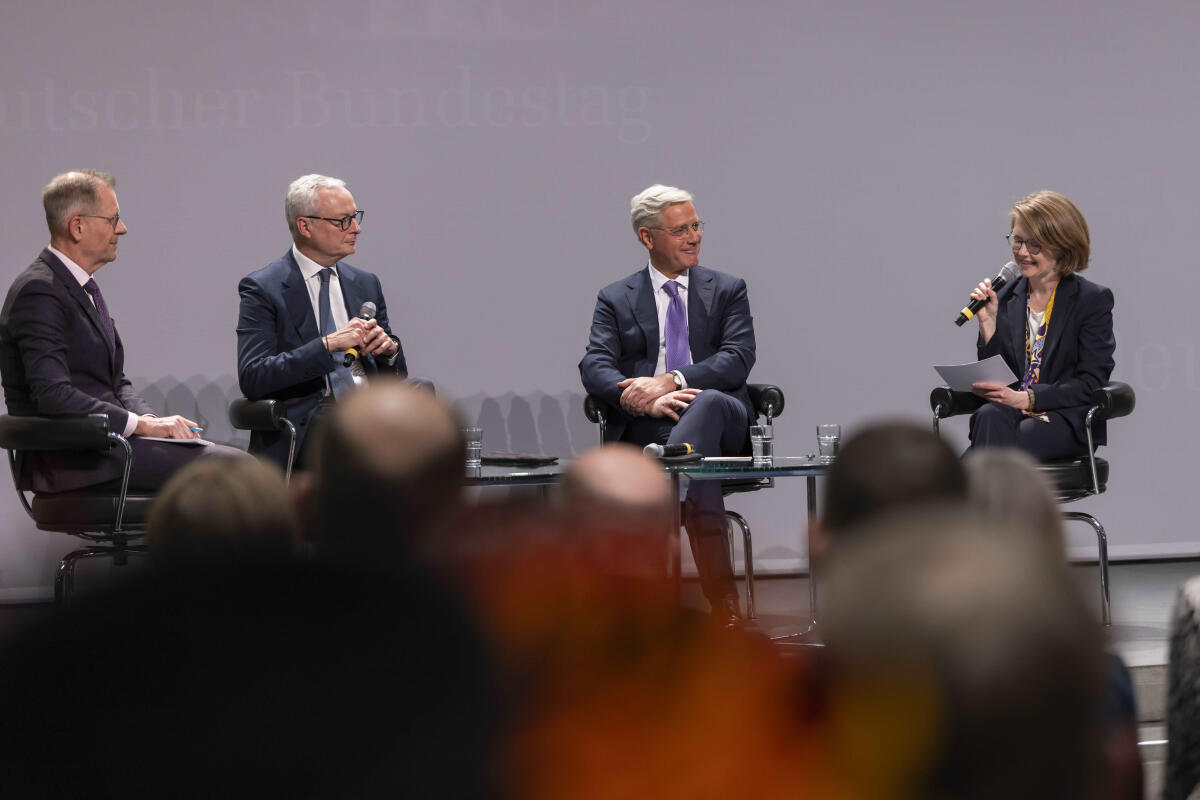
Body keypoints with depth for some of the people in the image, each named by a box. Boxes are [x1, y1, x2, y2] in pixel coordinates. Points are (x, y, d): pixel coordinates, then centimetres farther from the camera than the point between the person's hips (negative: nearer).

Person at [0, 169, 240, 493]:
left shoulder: (85, 290, 19)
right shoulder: (38, 291, -13)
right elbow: (54, 395, -23)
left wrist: (151, 420, 0)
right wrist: (143, 424, -21)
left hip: (101, 442, 10)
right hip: (67, 461, -10)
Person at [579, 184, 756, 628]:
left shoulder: (727, 291, 19)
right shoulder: (616, 300, 17)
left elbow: (739, 358, 1)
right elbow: (594, 367, 1)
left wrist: (671, 381, -18)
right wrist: (645, 401, -22)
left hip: (720, 417, 1)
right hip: (644, 427, -1)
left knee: (707, 402, -41)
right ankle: (722, 603, -46)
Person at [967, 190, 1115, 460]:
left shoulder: (1093, 299, 2)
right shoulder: (1005, 296, 14)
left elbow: (1091, 384, -6)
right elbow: (992, 378, 14)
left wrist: (1025, 398, -17)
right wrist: (988, 323, -1)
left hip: (1066, 420, -3)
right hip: (1011, 415, 3)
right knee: (990, 415, -34)